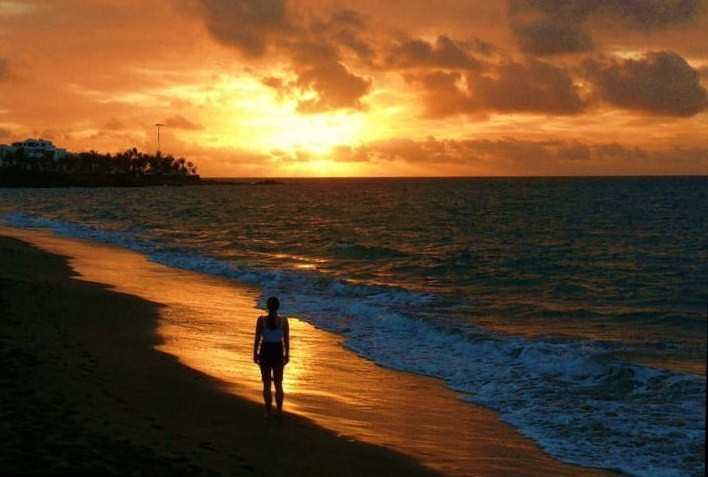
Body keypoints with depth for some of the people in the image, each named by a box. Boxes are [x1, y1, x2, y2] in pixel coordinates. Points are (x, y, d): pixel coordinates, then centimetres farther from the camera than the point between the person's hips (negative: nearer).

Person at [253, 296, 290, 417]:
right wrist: (287, 355, 8)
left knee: (266, 384, 9)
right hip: (278, 352, 1)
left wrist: (255, 354, 4)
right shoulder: (283, 320, -9)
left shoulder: (261, 320, -12)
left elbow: (257, 339, -8)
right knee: (278, 384, 13)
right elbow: (286, 340, -4)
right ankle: (279, 411, 15)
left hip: (265, 352, -1)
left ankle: (268, 412, 10)